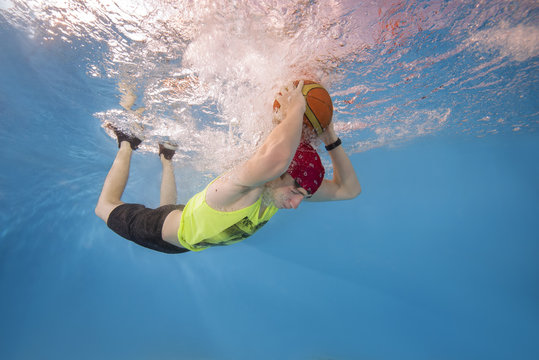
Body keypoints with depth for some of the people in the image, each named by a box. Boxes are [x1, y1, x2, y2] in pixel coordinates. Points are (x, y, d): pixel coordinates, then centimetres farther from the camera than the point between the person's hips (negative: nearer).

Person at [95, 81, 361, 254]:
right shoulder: (239, 186, -47)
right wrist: (294, 109, -55)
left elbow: (349, 189, -21)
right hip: (162, 231, -6)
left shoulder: (287, 189, -23)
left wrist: (330, 139, -33)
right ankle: (127, 145, 33)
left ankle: (167, 160, 53)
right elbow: (274, 158, -72)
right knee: (106, 206, 21)